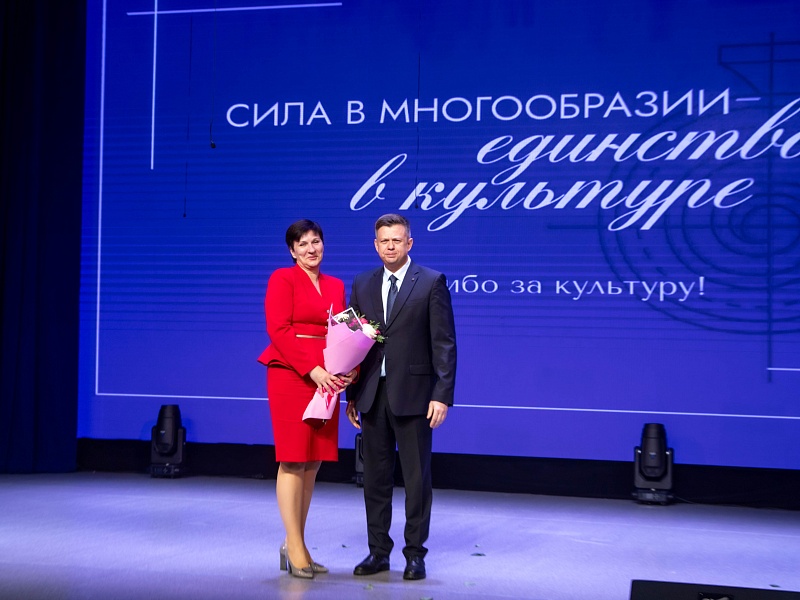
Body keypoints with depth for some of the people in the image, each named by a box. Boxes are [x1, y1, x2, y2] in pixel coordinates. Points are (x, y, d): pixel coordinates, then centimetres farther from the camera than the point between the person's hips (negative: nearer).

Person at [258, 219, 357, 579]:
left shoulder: (336, 286, 16)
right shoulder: (282, 279, -1)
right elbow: (278, 330, -10)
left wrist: (348, 368, -5)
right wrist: (312, 370, -18)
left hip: (327, 379, 6)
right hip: (291, 374, -6)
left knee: (313, 464, 6)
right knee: (293, 460, -6)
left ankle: (294, 544, 14)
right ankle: (295, 548, -2)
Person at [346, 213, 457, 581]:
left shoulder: (432, 283, -2)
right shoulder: (362, 285, 11)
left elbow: (444, 343, -6)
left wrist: (442, 395, -13)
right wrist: (352, 394, 8)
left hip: (413, 394, -4)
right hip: (372, 395, 4)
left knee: (416, 477, 3)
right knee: (375, 476, 9)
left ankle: (415, 554, 13)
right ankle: (378, 551, 20)